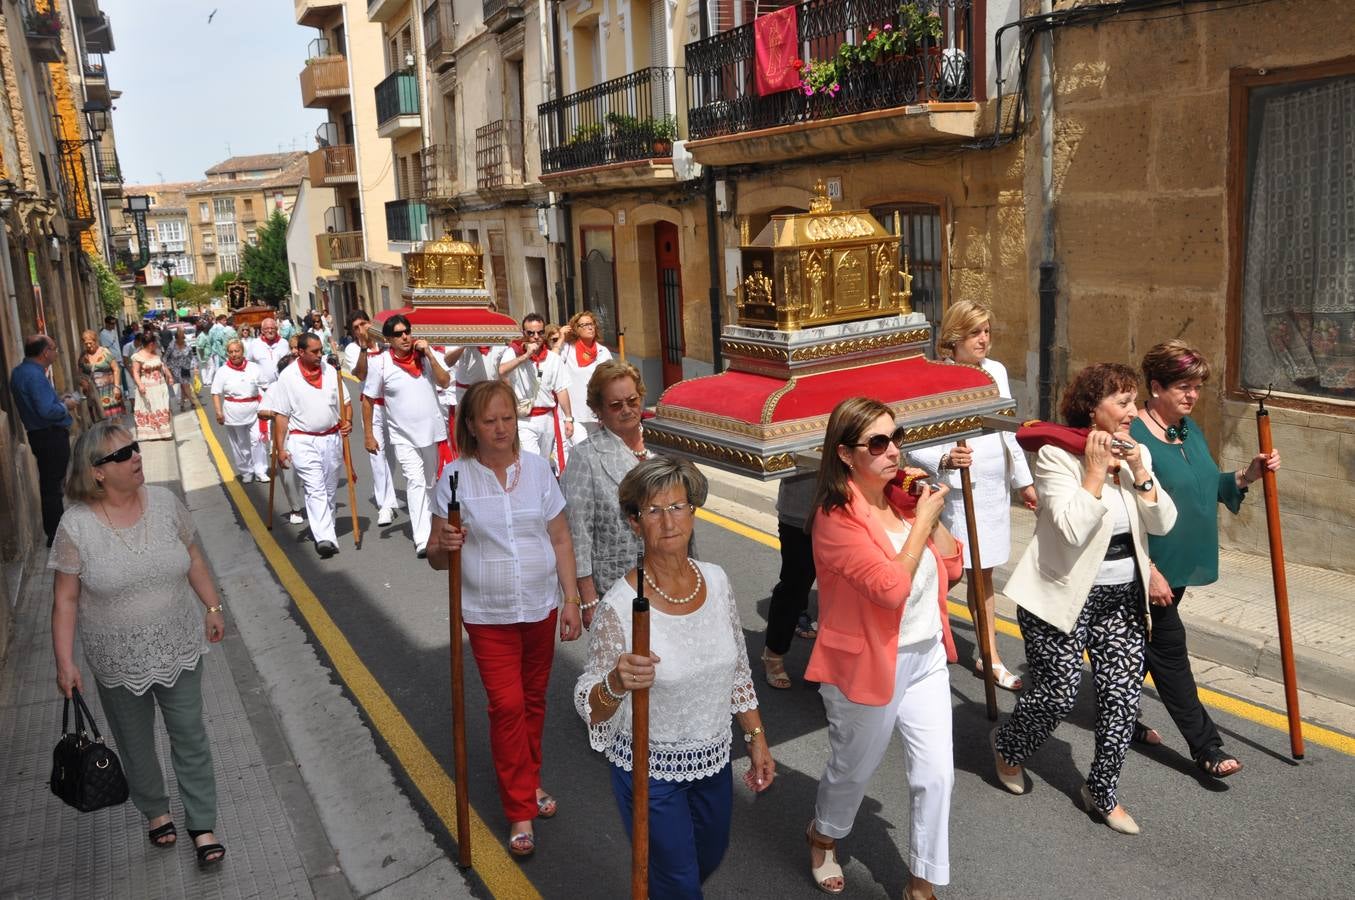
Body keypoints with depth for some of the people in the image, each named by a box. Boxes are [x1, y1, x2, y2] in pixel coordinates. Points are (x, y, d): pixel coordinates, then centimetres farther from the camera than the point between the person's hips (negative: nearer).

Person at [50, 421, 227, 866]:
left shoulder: (165, 502, -10)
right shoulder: (76, 526, -17)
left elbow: (193, 558, 5)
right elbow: (66, 599, -10)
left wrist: (212, 606, 8)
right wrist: (65, 662, -9)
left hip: (179, 650, 2)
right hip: (118, 662, -1)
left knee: (190, 735, 10)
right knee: (136, 743, 19)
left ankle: (202, 824, 26)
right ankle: (155, 810, 44)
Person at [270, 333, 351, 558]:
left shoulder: (330, 371, 5)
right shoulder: (287, 377, -5)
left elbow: (343, 401, 13)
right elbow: (281, 415, -4)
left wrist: (347, 421, -8)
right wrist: (280, 448, -7)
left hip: (331, 438, 4)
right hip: (303, 441, -4)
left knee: (329, 490, 12)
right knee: (315, 489, -13)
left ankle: (323, 529, 29)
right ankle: (325, 538, -21)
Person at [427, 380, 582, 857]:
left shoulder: (537, 468, -4)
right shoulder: (455, 477, -9)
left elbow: (560, 540, 2)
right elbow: (436, 558, -6)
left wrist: (572, 599, -2)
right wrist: (444, 546, -29)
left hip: (541, 607, 2)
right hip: (488, 614, -2)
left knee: (534, 699, 16)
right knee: (507, 706, -2)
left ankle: (529, 779, 39)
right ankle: (520, 812, 14)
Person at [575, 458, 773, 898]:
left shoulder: (716, 580, -9)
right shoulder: (620, 605, -25)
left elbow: (738, 670, 4)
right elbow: (589, 707, -19)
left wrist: (757, 739, 7)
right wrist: (616, 684, -39)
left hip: (714, 761, 5)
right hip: (650, 771, -5)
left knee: (709, 858, 28)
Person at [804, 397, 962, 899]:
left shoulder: (902, 497, 0)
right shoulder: (835, 519, -22)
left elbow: (951, 568, 3)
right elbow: (892, 588, -29)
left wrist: (932, 513, -10)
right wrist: (922, 520, -21)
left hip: (927, 657, 6)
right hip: (869, 666, -6)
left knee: (936, 775, 7)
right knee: (854, 770, 17)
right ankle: (824, 837, 48)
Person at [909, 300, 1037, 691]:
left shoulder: (996, 371, 7)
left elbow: (1008, 432, 17)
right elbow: (915, 445, -14)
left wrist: (1024, 481, 20)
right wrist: (945, 460, -32)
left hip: (995, 488, 6)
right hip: (956, 491, -6)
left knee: (983, 573, 15)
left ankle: (989, 655, 25)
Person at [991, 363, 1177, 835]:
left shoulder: (1136, 453, 4)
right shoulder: (1057, 455, -16)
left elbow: (1163, 523, -1)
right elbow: (1072, 529, -26)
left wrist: (1138, 473, -13)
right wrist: (1095, 471, -24)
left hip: (1122, 598, 6)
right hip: (1064, 597, -6)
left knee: (1123, 695, 5)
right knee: (1057, 693, 1)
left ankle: (1101, 792, 25)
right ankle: (1007, 745, 33)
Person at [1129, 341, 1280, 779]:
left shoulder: (1189, 429, 8)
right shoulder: (1134, 437, -20)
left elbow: (1209, 486, 17)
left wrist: (1249, 473, -1)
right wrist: (1149, 571, -22)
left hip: (1180, 563, 9)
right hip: (1150, 566, -8)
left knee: (1143, 645, 18)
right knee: (1169, 649, 2)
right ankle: (1205, 746, 10)